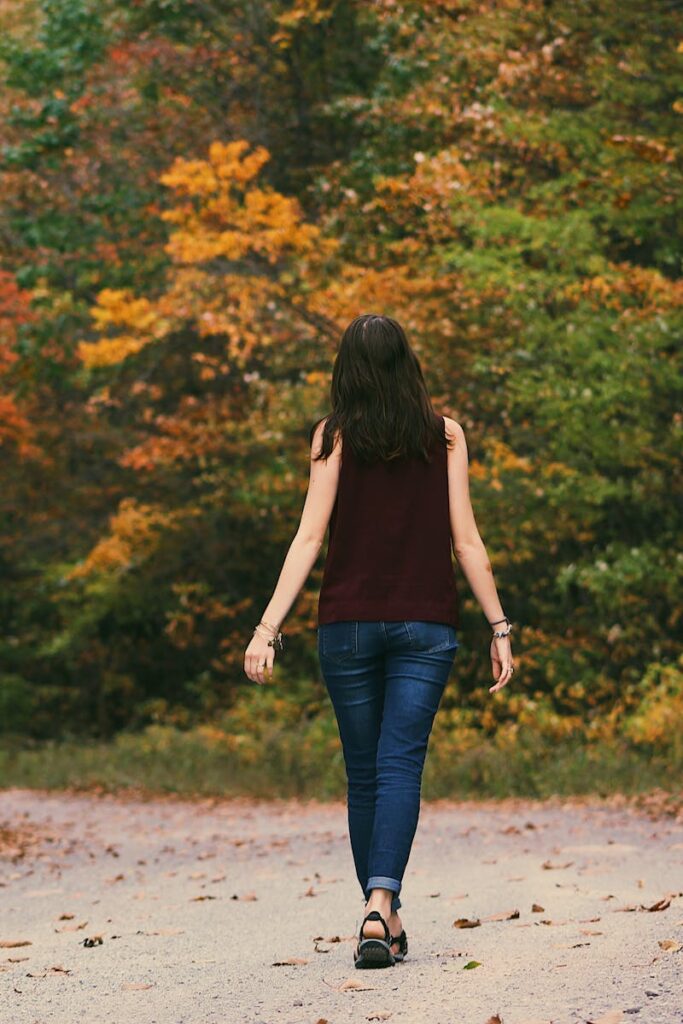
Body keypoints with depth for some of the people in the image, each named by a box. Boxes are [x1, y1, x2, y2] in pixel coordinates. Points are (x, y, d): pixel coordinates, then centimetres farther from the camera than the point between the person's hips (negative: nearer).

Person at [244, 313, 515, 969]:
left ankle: (382, 913, 15)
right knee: (400, 766, -5)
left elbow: (310, 538, -7)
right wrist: (499, 628, 5)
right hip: (425, 625, 0)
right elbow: (465, 540, 0)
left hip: (348, 624, 0)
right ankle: (380, 903, -25)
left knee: (364, 774, 11)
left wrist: (268, 627, -7)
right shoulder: (445, 436, 3)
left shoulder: (334, 436, 0)